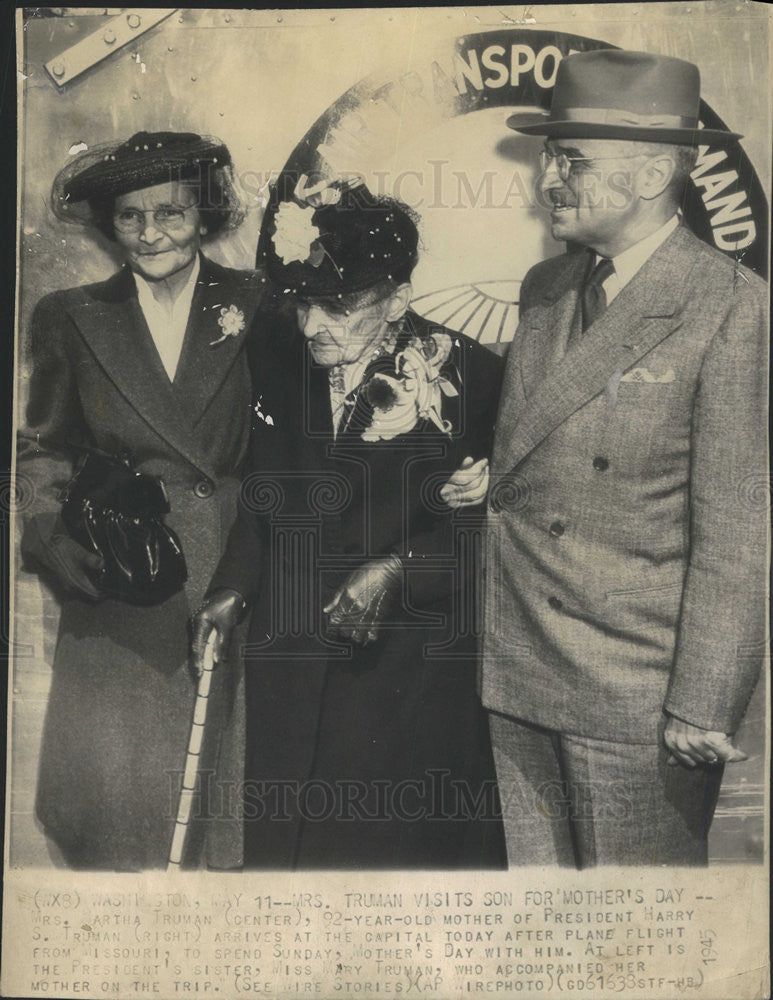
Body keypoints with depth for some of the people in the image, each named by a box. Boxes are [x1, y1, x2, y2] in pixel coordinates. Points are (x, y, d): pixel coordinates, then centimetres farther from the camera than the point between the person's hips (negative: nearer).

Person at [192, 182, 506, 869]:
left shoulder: (468, 374, -11)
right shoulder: (278, 367, 3)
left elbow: (497, 520, -8)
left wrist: (396, 570, -16)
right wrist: (230, 592, 1)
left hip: (411, 668, -4)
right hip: (289, 667, 4)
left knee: (400, 838, 9)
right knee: (284, 837, 15)